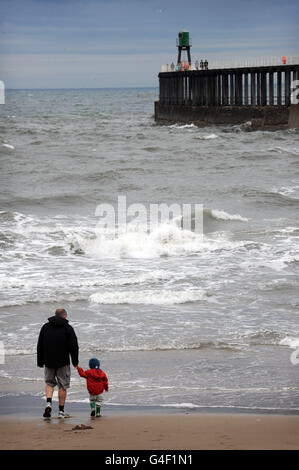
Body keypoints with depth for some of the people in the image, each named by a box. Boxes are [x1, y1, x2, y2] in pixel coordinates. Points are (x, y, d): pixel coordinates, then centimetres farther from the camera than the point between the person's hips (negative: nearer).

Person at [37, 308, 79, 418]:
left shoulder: (45, 327, 5)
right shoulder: (68, 328, -5)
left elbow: (40, 346, 8)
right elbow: (74, 346, -6)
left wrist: (40, 362, 14)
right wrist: (75, 362, 4)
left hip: (49, 362, 2)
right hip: (63, 362, -2)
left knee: (49, 383, 16)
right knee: (63, 386, 6)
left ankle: (48, 403, -7)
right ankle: (61, 411, 6)